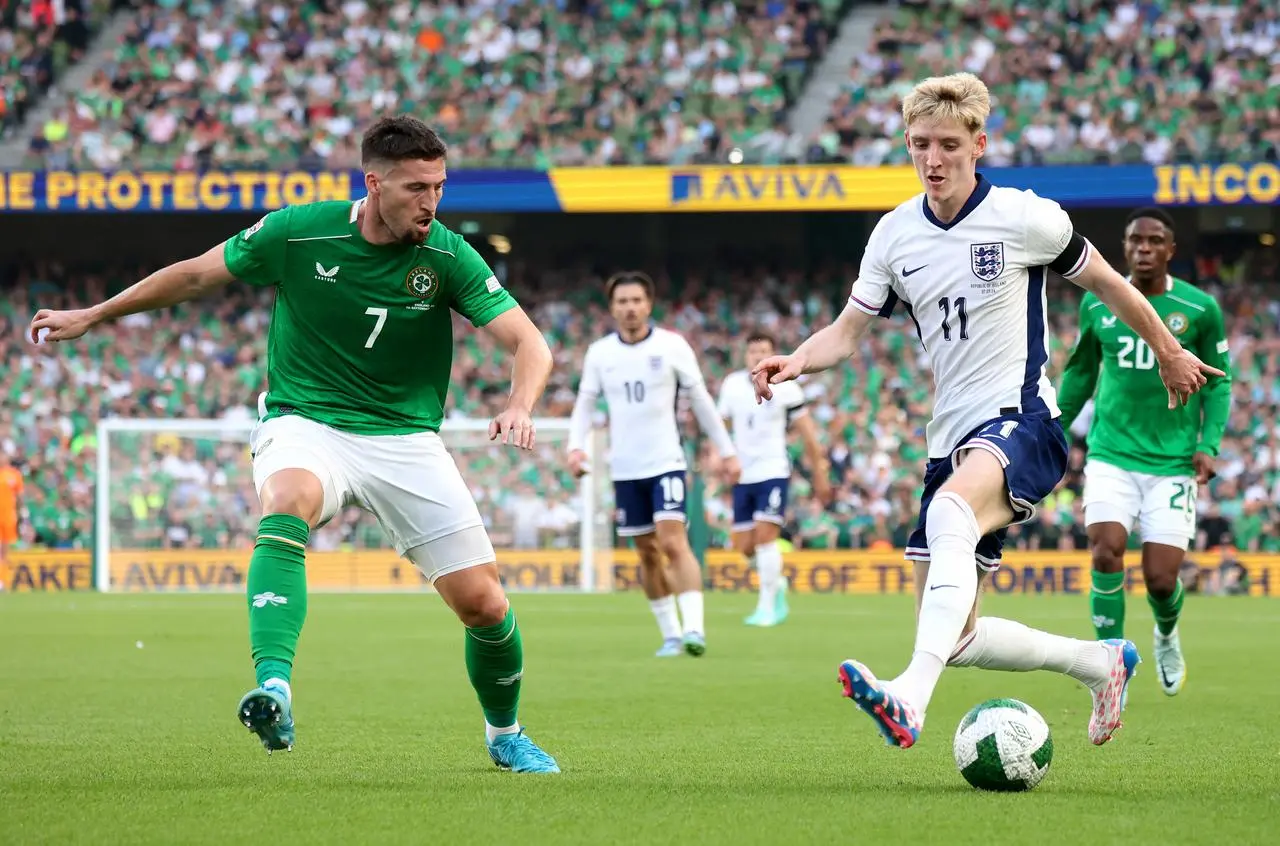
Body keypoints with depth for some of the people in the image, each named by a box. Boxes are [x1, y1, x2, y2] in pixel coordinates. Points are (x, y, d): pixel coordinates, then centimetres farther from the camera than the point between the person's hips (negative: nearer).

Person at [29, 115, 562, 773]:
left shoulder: (447, 256, -9)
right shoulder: (298, 233, -10)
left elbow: (530, 344, -11)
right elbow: (196, 275, 5)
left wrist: (519, 406, -34)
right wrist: (92, 316, 12)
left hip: (405, 440, 1)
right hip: (305, 425, -1)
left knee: (484, 603, -5)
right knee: (286, 505, -37)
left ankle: (504, 734, 26)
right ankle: (274, 692, -52)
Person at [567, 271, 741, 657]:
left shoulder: (672, 346, -4)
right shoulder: (599, 353, 3)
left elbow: (701, 400, 3)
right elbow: (585, 404, 8)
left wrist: (727, 451, 5)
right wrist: (576, 445, -10)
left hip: (667, 462, -3)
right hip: (625, 469, 3)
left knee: (673, 543, -19)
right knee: (648, 553, 8)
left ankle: (694, 629, -25)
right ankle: (670, 634, 19)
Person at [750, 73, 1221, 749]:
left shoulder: (1024, 218, -5)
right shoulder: (895, 234, 7)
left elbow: (1106, 284, 9)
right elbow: (847, 332, 9)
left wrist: (1169, 354, 21)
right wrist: (795, 363, -12)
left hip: (1020, 420, -6)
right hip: (951, 438, 6)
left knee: (951, 513, -40)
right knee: (956, 639, 2)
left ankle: (911, 698, -57)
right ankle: (1101, 663, 28)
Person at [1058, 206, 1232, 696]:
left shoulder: (1199, 309, -4)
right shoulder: (1097, 303, 3)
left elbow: (1218, 383, 4)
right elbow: (1080, 371, 16)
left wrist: (1209, 444, -8)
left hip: (1173, 462, -1)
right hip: (1111, 455, 1)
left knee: (1161, 578, -4)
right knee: (1106, 552, -21)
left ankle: (1167, 637, 33)